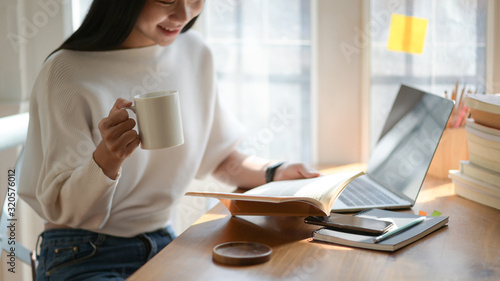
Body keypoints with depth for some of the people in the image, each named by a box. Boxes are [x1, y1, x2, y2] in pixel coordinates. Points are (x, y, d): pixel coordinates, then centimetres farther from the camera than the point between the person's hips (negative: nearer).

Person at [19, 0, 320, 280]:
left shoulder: (195, 53, 3)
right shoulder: (67, 72, -14)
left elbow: (219, 155, 15)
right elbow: (64, 210, -12)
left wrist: (275, 173, -3)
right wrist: (106, 159, -31)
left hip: (163, 245, 5)